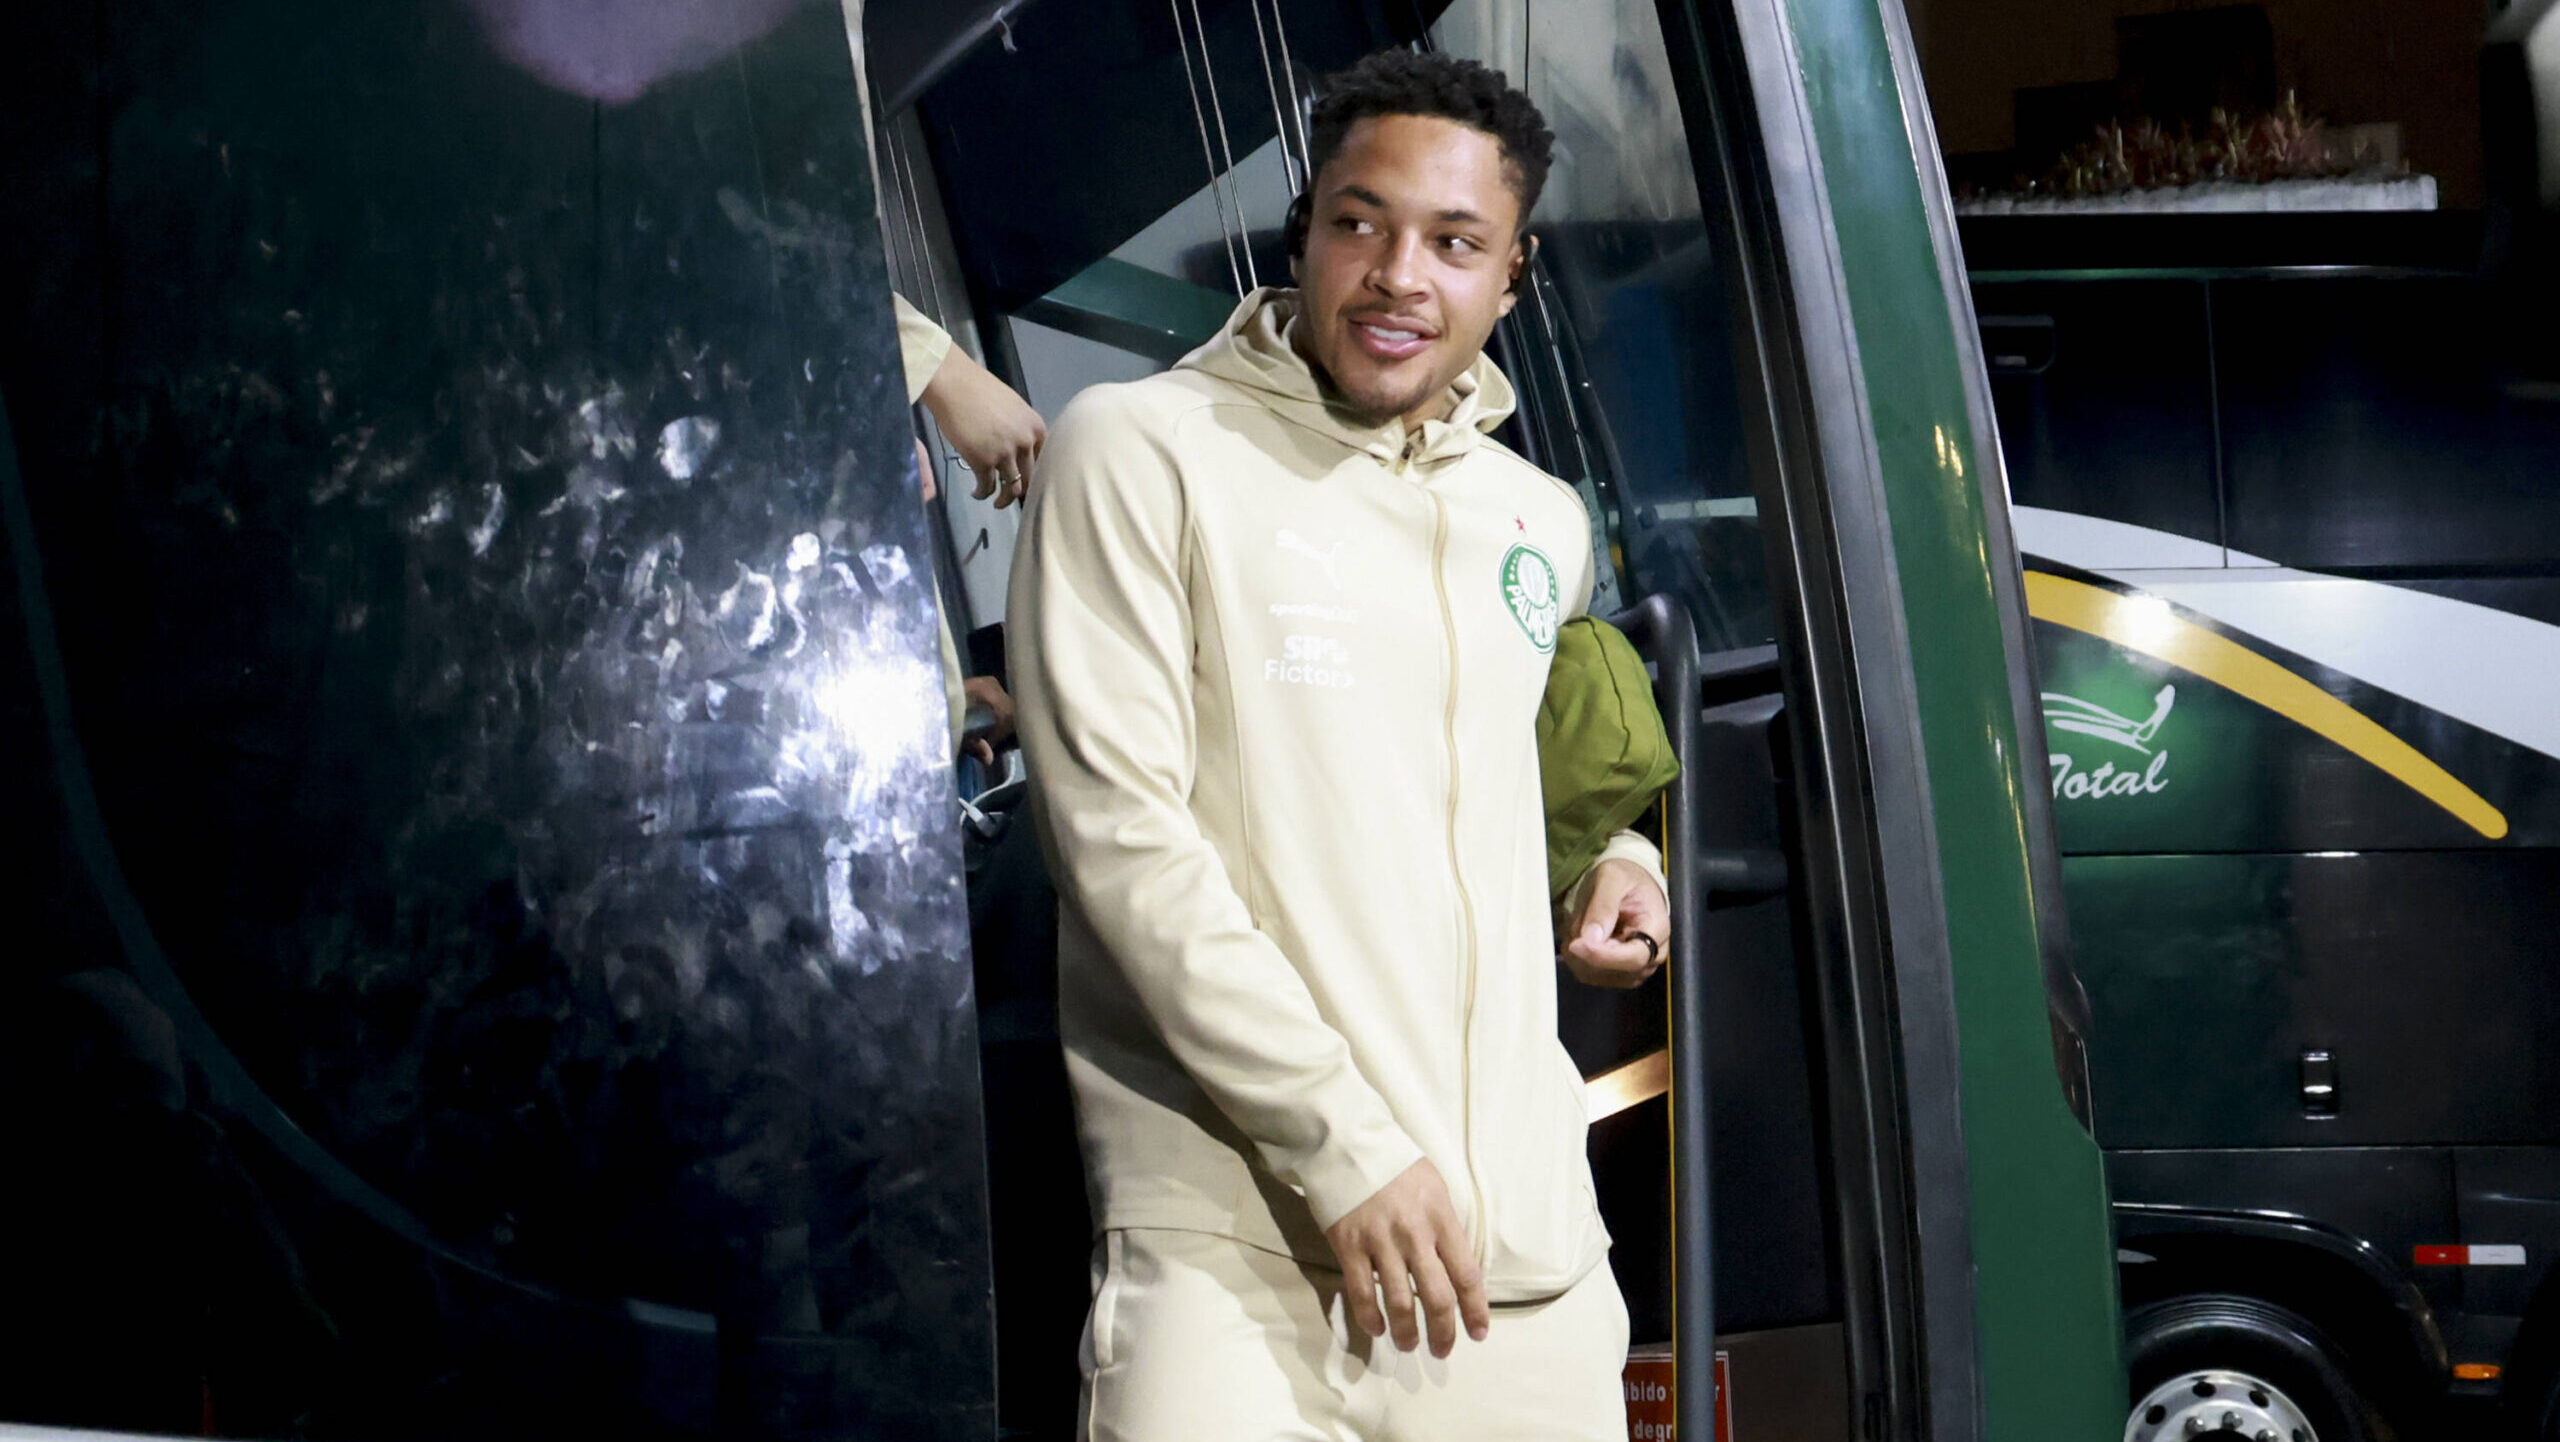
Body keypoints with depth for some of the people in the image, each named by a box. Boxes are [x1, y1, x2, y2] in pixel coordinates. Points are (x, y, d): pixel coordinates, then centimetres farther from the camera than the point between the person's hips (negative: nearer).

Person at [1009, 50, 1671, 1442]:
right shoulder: (1142, 453, -2)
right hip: (1236, 1243, -5)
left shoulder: (1542, 520, 16)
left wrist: (1610, 858, 13)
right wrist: (1341, 1144, -14)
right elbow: (1119, 830, -10)